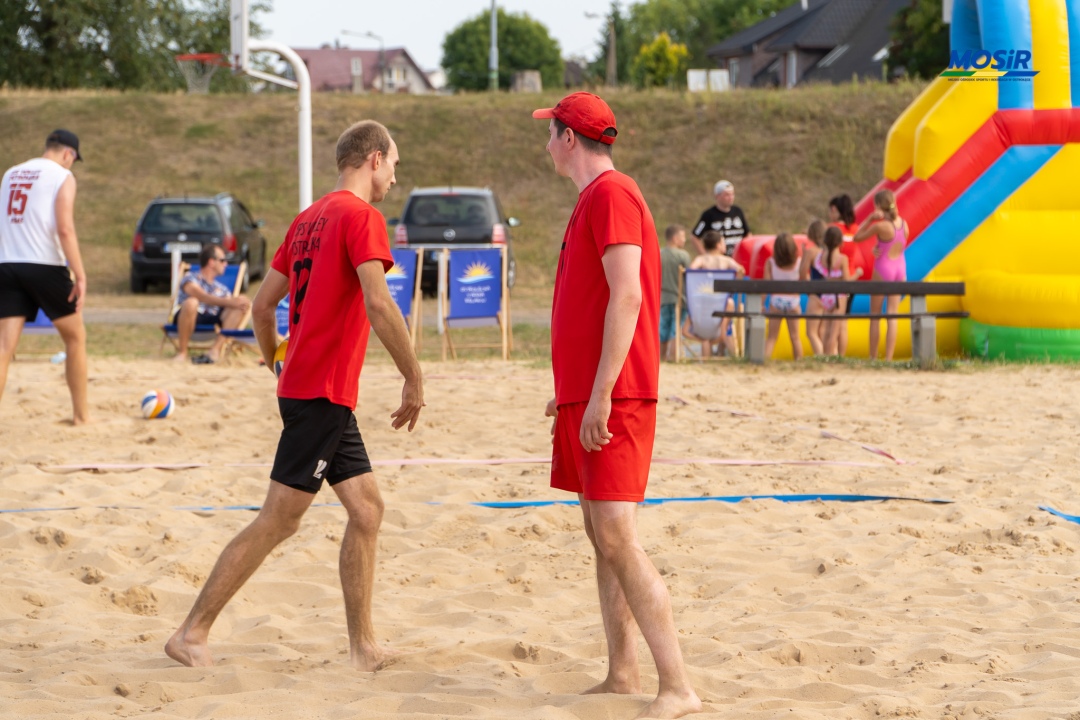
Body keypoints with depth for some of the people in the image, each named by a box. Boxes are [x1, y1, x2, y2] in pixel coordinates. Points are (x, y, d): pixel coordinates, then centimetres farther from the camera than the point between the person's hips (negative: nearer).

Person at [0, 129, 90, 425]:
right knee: (75, 337, 15)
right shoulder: (62, 176, -3)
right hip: (45, 266, -4)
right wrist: (80, 276, -16)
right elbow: (65, 228, -15)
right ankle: (81, 414, 21)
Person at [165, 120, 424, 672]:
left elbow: (262, 304, 18)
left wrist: (279, 369, 29)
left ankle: (363, 647, 10)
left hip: (316, 392, 9)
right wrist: (414, 378, -14)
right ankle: (192, 634, -4)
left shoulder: (309, 219, 16)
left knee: (367, 510, 9)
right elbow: (378, 305, -21)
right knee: (278, 521, -7)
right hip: (323, 393, -9)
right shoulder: (361, 217, -10)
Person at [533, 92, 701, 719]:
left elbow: (626, 296, -21)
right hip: (586, 396, 10)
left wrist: (600, 395, -24)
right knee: (603, 537, 11)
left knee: (617, 537, -15)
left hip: (614, 401, -10)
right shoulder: (596, 199, 19)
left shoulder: (611, 195, -12)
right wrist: (571, 391, 24)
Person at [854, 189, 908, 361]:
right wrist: (878, 248, 0)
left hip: (883, 269, -5)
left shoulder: (880, 226, -19)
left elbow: (857, 237, -7)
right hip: (900, 269, 5)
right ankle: (888, 358, -2)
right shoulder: (903, 223, 1)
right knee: (892, 315, 3)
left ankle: (873, 358, 7)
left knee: (875, 315, 7)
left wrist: (870, 218, -10)